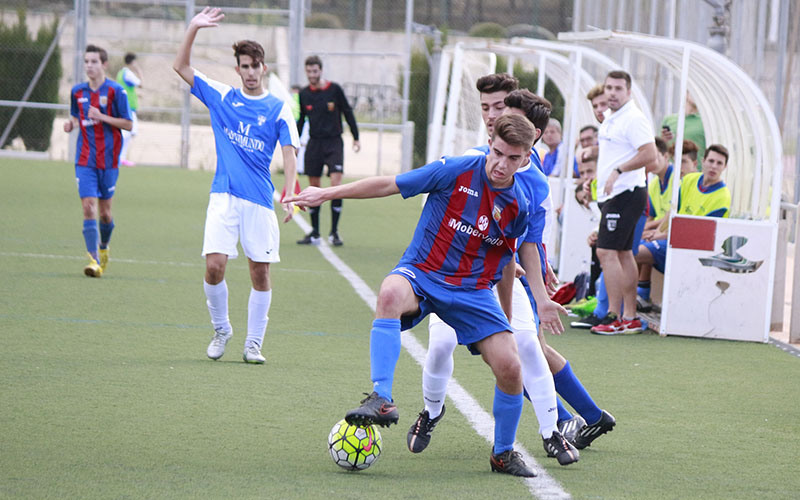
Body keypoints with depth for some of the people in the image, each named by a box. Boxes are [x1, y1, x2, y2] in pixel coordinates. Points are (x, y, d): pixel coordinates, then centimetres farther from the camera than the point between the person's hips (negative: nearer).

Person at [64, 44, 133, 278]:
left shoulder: (115, 91, -7)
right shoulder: (78, 91, 6)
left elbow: (128, 124, -6)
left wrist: (102, 117, -18)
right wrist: (72, 123, -1)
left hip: (108, 158, -2)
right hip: (85, 159, 2)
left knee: (104, 210, 8)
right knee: (88, 206, -12)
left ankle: (104, 248, 37)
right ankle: (94, 260, -15)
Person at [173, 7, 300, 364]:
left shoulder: (278, 109, 5)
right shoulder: (221, 97, 9)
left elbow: (289, 154, -1)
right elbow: (181, 67, 10)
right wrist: (193, 28, -2)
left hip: (260, 200, 0)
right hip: (224, 196, 0)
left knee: (260, 271, 0)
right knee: (214, 265, -11)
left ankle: (253, 343, 10)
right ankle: (220, 329, 10)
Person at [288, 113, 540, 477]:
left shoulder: (518, 206, -1)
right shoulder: (457, 171, -13)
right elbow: (389, 185, -7)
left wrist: (506, 312, 27)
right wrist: (327, 194, -8)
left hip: (473, 289, 3)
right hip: (421, 273, -3)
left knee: (509, 368, -10)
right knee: (391, 293, -40)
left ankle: (503, 454, 15)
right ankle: (381, 400, -42)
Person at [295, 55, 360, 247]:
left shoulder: (334, 89, -5)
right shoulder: (304, 94, 5)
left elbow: (348, 112, 2)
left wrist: (356, 138, 2)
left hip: (334, 142, -3)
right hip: (314, 143, 3)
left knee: (336, 183, -15)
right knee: (314, 188, 3)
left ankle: (334, 232, -8)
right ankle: (314, 234, 10)